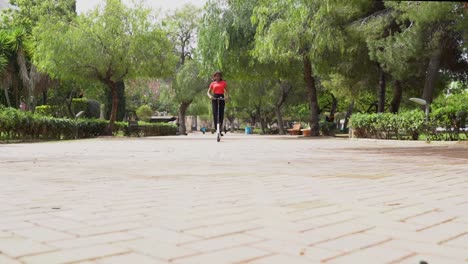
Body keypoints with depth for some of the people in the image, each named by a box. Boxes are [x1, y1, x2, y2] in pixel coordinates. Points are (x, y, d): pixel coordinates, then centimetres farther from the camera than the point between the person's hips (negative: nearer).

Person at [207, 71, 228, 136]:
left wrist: (226, 96, -13)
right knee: (215, 113, -8)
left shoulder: (224, 83, 11)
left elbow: (227, 91, 8)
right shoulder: (213, 83, 12)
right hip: (214, 98, 0)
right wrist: (210, 96, -12)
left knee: (221, 114, -2)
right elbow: (208, 92, 10)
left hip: (221, 98, 0)